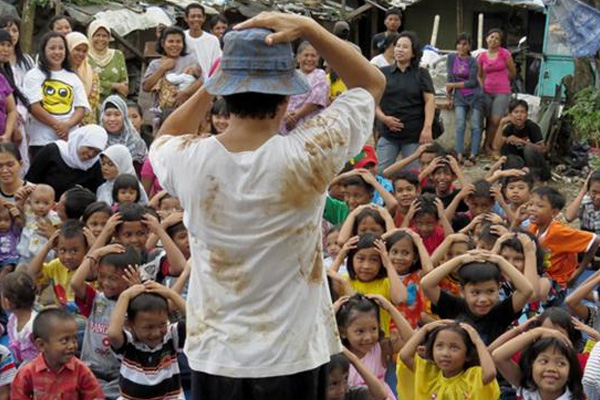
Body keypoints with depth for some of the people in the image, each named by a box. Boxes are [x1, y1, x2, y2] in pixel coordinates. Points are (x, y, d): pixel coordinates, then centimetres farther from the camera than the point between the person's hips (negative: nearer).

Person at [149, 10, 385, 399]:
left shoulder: (189, 162, -14)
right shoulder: (305, 158, -21)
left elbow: (165, 138, 15)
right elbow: (372, 82, -4)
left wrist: (214, 81, 4)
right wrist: (307, 27, -9)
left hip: (214, 357, 2)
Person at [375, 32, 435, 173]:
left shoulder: (421, 74, 5)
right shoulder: (383, 73, 8)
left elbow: (430, 100, -2)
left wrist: (427, 127, -13)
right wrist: (383, 117, -10)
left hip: (414, 135, -1)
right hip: (388, 134, 1)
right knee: (380, 173, -1)